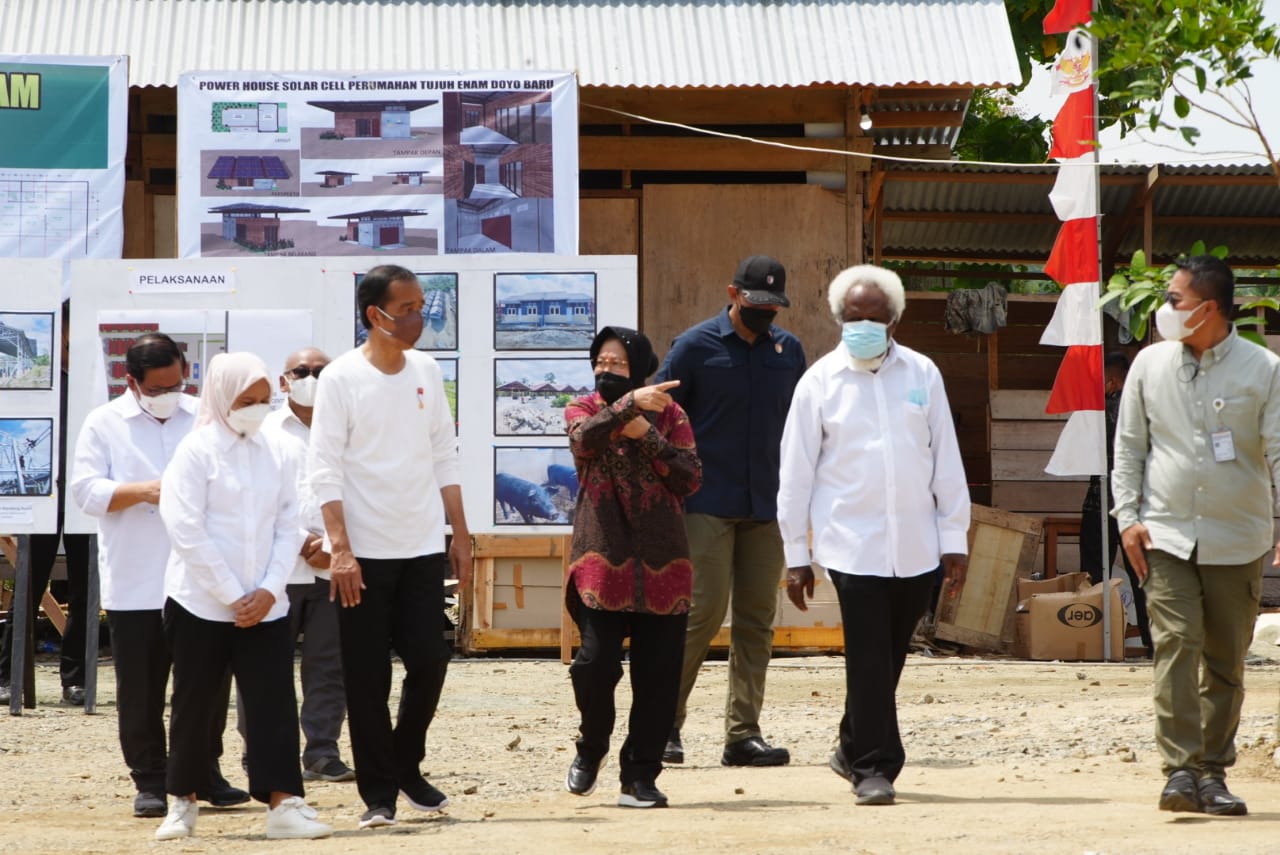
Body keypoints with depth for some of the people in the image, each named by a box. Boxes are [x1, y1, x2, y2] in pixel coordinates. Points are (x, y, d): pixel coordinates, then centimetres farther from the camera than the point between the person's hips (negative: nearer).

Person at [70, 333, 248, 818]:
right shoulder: (104, 425, 2)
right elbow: (85, 490, -4)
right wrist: (142, 492, -19)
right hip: (134, 586, -2)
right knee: (141, 690, 3)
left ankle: (205, 773, 18)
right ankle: (149, 782, 12)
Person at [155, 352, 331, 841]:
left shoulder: (275, 455, 9)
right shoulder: (196, 452, -5)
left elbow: (288, 527, 8)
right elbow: (186, 530, -12)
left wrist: (269, 590, -7)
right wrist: (233, 597, -14)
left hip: (263, 606, 3)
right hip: (201, 603, -3)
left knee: (274, 702, -5)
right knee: (194, 703, 6)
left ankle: (284, 804, -7)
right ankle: (182, 801, 19)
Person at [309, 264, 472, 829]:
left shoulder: (426, 372, 7)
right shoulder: (341, 378, -8)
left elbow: (445, 457, 13)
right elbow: (325, 469, -11)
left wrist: (461, 534, 10)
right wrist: (340, 548, -17)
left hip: (422, 548, 4)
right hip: (364, 552, -4)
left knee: (429, 661, 2)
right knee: (367, 679, 0)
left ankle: (406, 767, 23)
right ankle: (378, 793, 8)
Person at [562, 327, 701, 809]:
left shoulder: (668, 415, 9)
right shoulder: (583, 411, 8)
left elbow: (691, 478, -2)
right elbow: (585, 439, -17)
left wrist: (647, 436, -11)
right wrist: (630, 404, -31)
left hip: (661, 565, 1)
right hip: (602, 560, -1)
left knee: (658, 674, -1)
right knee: (596, 662, -12)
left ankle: (640, 777, 9)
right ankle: (592, 746, 17)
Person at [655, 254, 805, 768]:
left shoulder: (788, 351, 12)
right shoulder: (695, 347, -1)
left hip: (767, 508, 5)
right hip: (708, 507, -5)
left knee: (757, 620, 3)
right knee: (703, 612, -11)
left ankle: (743, 734, 6)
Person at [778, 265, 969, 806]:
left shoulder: (922, 375, 7)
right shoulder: (820, 383, 2)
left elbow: (946, 461, 9)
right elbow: (796, 472, 4)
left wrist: (954, 538, 6)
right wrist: (795, 554, 2)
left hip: (916, 547, 3)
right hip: (852, 544, -3)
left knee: (889, 657, 10)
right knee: (869, 658, -8)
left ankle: (855, 749, 28)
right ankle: (872, 768, -2)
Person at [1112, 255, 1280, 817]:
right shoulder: (1151, 365, 6)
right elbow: (1128, 445, 11)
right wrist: (1127, 516, 1)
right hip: (1165, 533, 0)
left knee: (1226, 660, 5)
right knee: (1176, 644, -14)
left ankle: (1213, 773, 14)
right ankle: (1180, 770, -17)